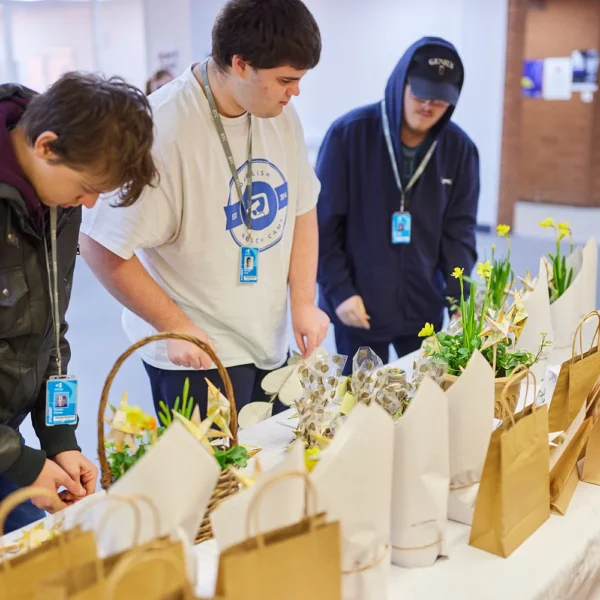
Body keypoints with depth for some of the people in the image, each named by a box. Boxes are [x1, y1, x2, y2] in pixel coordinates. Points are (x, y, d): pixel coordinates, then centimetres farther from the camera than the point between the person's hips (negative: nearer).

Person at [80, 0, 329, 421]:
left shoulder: (281, 114, -2)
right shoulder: (163, 130, -24)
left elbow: (302, 209, 10)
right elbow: (103, 249, -19)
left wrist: (303, 301, 1)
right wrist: (177, 327, -17)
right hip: (197, 354, -6)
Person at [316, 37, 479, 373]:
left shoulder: (460, 148, -2)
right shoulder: (349, 133, -11)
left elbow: (459, 229, 1)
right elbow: (323, 222, -8)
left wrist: (461, 300, -9)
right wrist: (339, 290, -13)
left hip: (425, 310, 3)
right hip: (359, 306, -3)